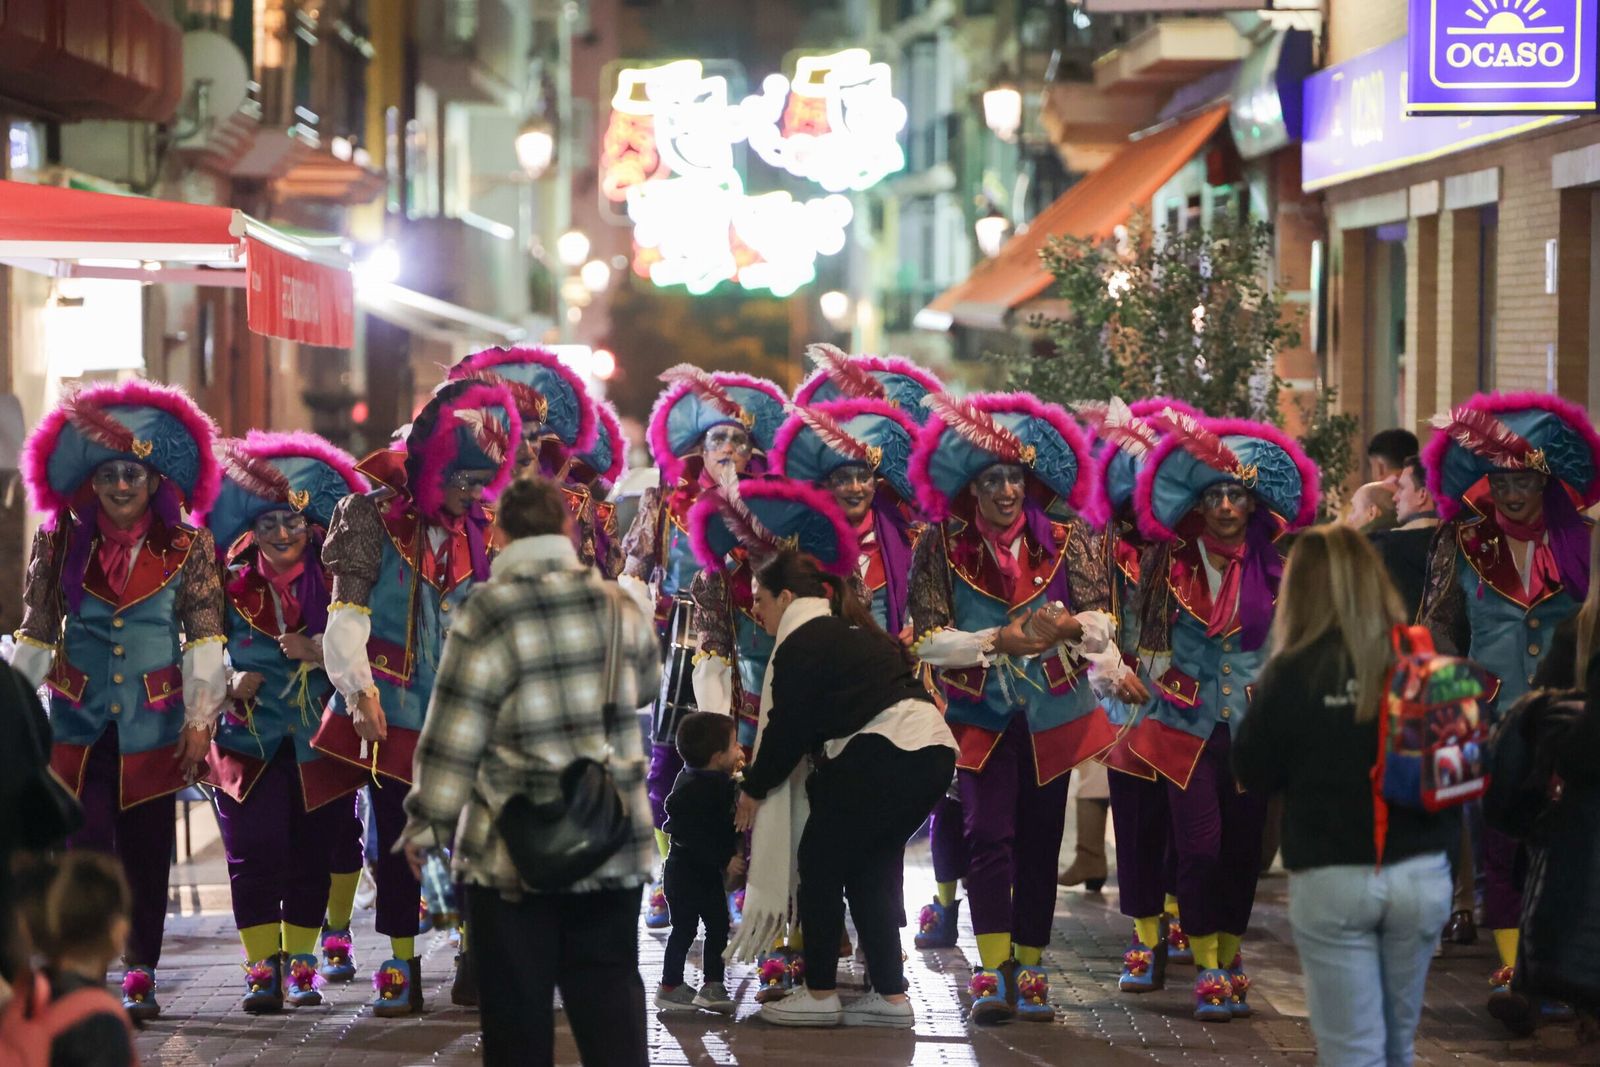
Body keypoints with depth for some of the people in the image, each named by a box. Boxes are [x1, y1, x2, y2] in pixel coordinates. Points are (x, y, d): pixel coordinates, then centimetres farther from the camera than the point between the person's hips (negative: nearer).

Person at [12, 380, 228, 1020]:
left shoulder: (188, 547, 1)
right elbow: (36, 635, 8)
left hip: (153, 722, 0)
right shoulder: (60, 543, 4)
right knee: (86, 846, -8)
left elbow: (205, 636, 2)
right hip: (79, 721, 0)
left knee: (147, 852, 3)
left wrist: (201, 721, -2)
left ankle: (140, 976, 13)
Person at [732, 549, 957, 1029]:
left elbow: (787, 731, -2)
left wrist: (754, 789, 13)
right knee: (872, 871, 16)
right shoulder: (849, 631, 25)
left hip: (886, 754, -9)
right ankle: (891, 996, 13)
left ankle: (820, 996, 4)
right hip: (934, 751, 9)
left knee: (819, 863, 2)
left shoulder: (801, 644, -4)